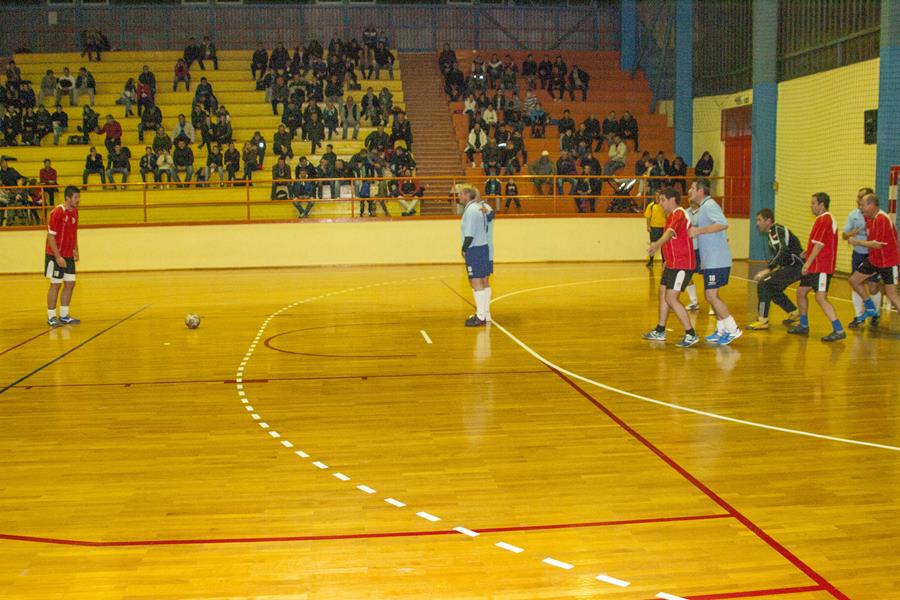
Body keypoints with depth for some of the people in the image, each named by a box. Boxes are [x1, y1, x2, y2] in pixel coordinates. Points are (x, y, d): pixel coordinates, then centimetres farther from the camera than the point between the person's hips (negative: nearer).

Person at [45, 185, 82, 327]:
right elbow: (51, 236, -18)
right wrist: (58, 257, -20)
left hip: (69, 256, 7)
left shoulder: (75, 212, 6)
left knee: (70, 284, 8)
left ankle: (64, 316, 17)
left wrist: (75, 250, 8)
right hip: (55, 256, -7)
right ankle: (51, 317, 9)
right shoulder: (57, 212, -17)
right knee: (55, 285, 0)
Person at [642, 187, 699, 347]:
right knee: (662, 293, 15)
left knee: (671, 298, -13)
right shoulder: (671, 215, 16)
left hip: (682, 265, -10)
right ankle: (660, 332, 27)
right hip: (672, 263, 10)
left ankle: (691, 335, -7)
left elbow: (670, 232, -36)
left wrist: (657, 244, -53)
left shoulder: (679, 214, -16)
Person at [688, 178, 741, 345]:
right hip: (710, 260, 10)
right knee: (709, 295, 15)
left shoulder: (709, 205, -14)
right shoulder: (702, 208, 17)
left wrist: (699, 230, -30)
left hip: (716, 261, -10)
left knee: (711, 295, -9)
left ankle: (733, 329, -2)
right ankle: (721, 330, 23)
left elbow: (723, 224, -30)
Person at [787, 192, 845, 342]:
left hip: (821, 267, -11)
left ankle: (838, 330, -15)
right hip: (814, 267, 11)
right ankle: (803, 326, 29)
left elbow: (819, 244, -21)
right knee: (801, 292, 17)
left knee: (821, 298, -15)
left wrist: (808, 263, -20)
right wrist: (808, 253, 12)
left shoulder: (825, 219, -15)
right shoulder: (823, 219, 17)